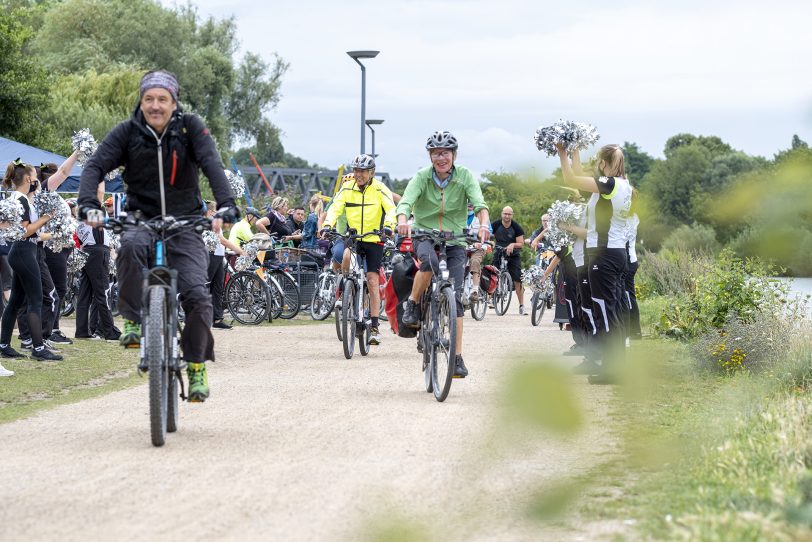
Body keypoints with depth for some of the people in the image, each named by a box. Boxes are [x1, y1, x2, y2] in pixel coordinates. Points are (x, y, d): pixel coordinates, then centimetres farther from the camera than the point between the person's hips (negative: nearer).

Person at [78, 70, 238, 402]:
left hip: (185, 225, 0)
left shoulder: (190, 128, -3)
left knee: (197, 296, -18)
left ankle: (196, 366, 2)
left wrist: (225, 205, -34)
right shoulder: (127, 133, -1)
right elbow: (96, 166, -10)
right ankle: (132, 321, -22)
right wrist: (88, 204, -31)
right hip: (143, 221, 0)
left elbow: (212, 164, -17)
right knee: (130, 246, -37)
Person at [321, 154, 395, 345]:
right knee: (346, 256, -33)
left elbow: (391, 209, -17)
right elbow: (335, 208, -8)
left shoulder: (379, 189, -6)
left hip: (374, 239, -1)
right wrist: (327, 225, -27)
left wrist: (388, 226, -37)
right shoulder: (347, 189, 1)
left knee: (373, 281, -4)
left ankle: (374, 327, 1)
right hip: (352, 238, 1)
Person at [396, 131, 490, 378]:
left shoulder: (464, 177, -6)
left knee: (455, 296, -9)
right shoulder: (422, 177, -7)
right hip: (425, 235, -1)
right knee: (430, 262, -37)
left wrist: (484, 224, -40)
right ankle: (413, 304, -10)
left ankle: (457, 357, -4)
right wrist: (402, 221, -44)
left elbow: (479, 203, -18)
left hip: (455, 239, 1)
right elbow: (406, 201, -21)